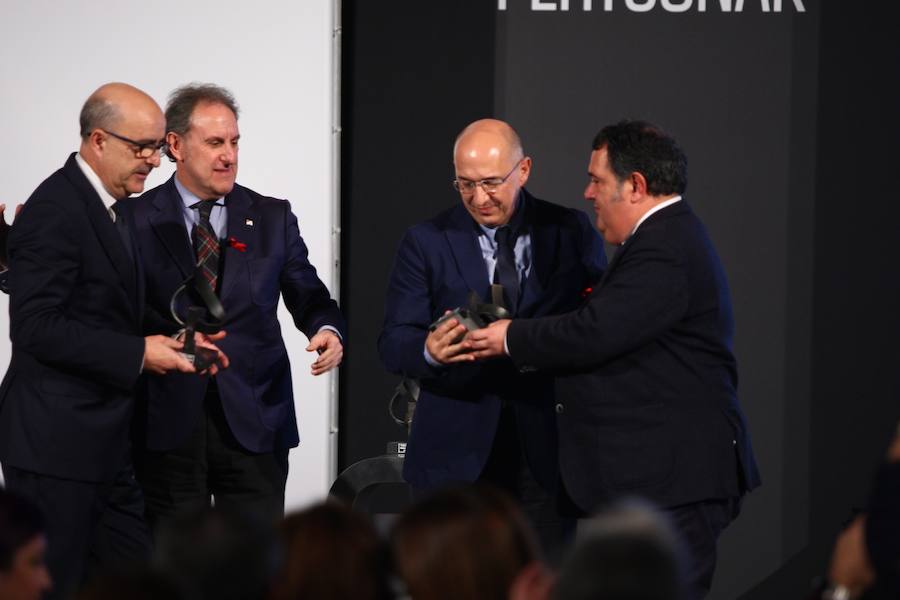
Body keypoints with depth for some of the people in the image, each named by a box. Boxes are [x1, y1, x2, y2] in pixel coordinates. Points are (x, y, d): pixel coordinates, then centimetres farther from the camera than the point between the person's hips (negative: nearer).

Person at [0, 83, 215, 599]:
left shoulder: (113, 207, 14)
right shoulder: (56, 209, -15)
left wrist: (172, 342, 6)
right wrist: (138, 353, -19)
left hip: (103, 441, 9)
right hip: (55, 444, -9)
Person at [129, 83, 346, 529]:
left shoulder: (272, 218, 10)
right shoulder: (138, 219, 3)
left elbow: (307, 296, 9)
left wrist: (327, 329, -10)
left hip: (253, 423, 2)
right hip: (168, 424, -1)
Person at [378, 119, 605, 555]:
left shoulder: (572, 232, 5)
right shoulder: (427, 242, 3)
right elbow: (392, 344, -1)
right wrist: (429, 350, -25)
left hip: (544, 452, 1)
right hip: (455, 452, 0)